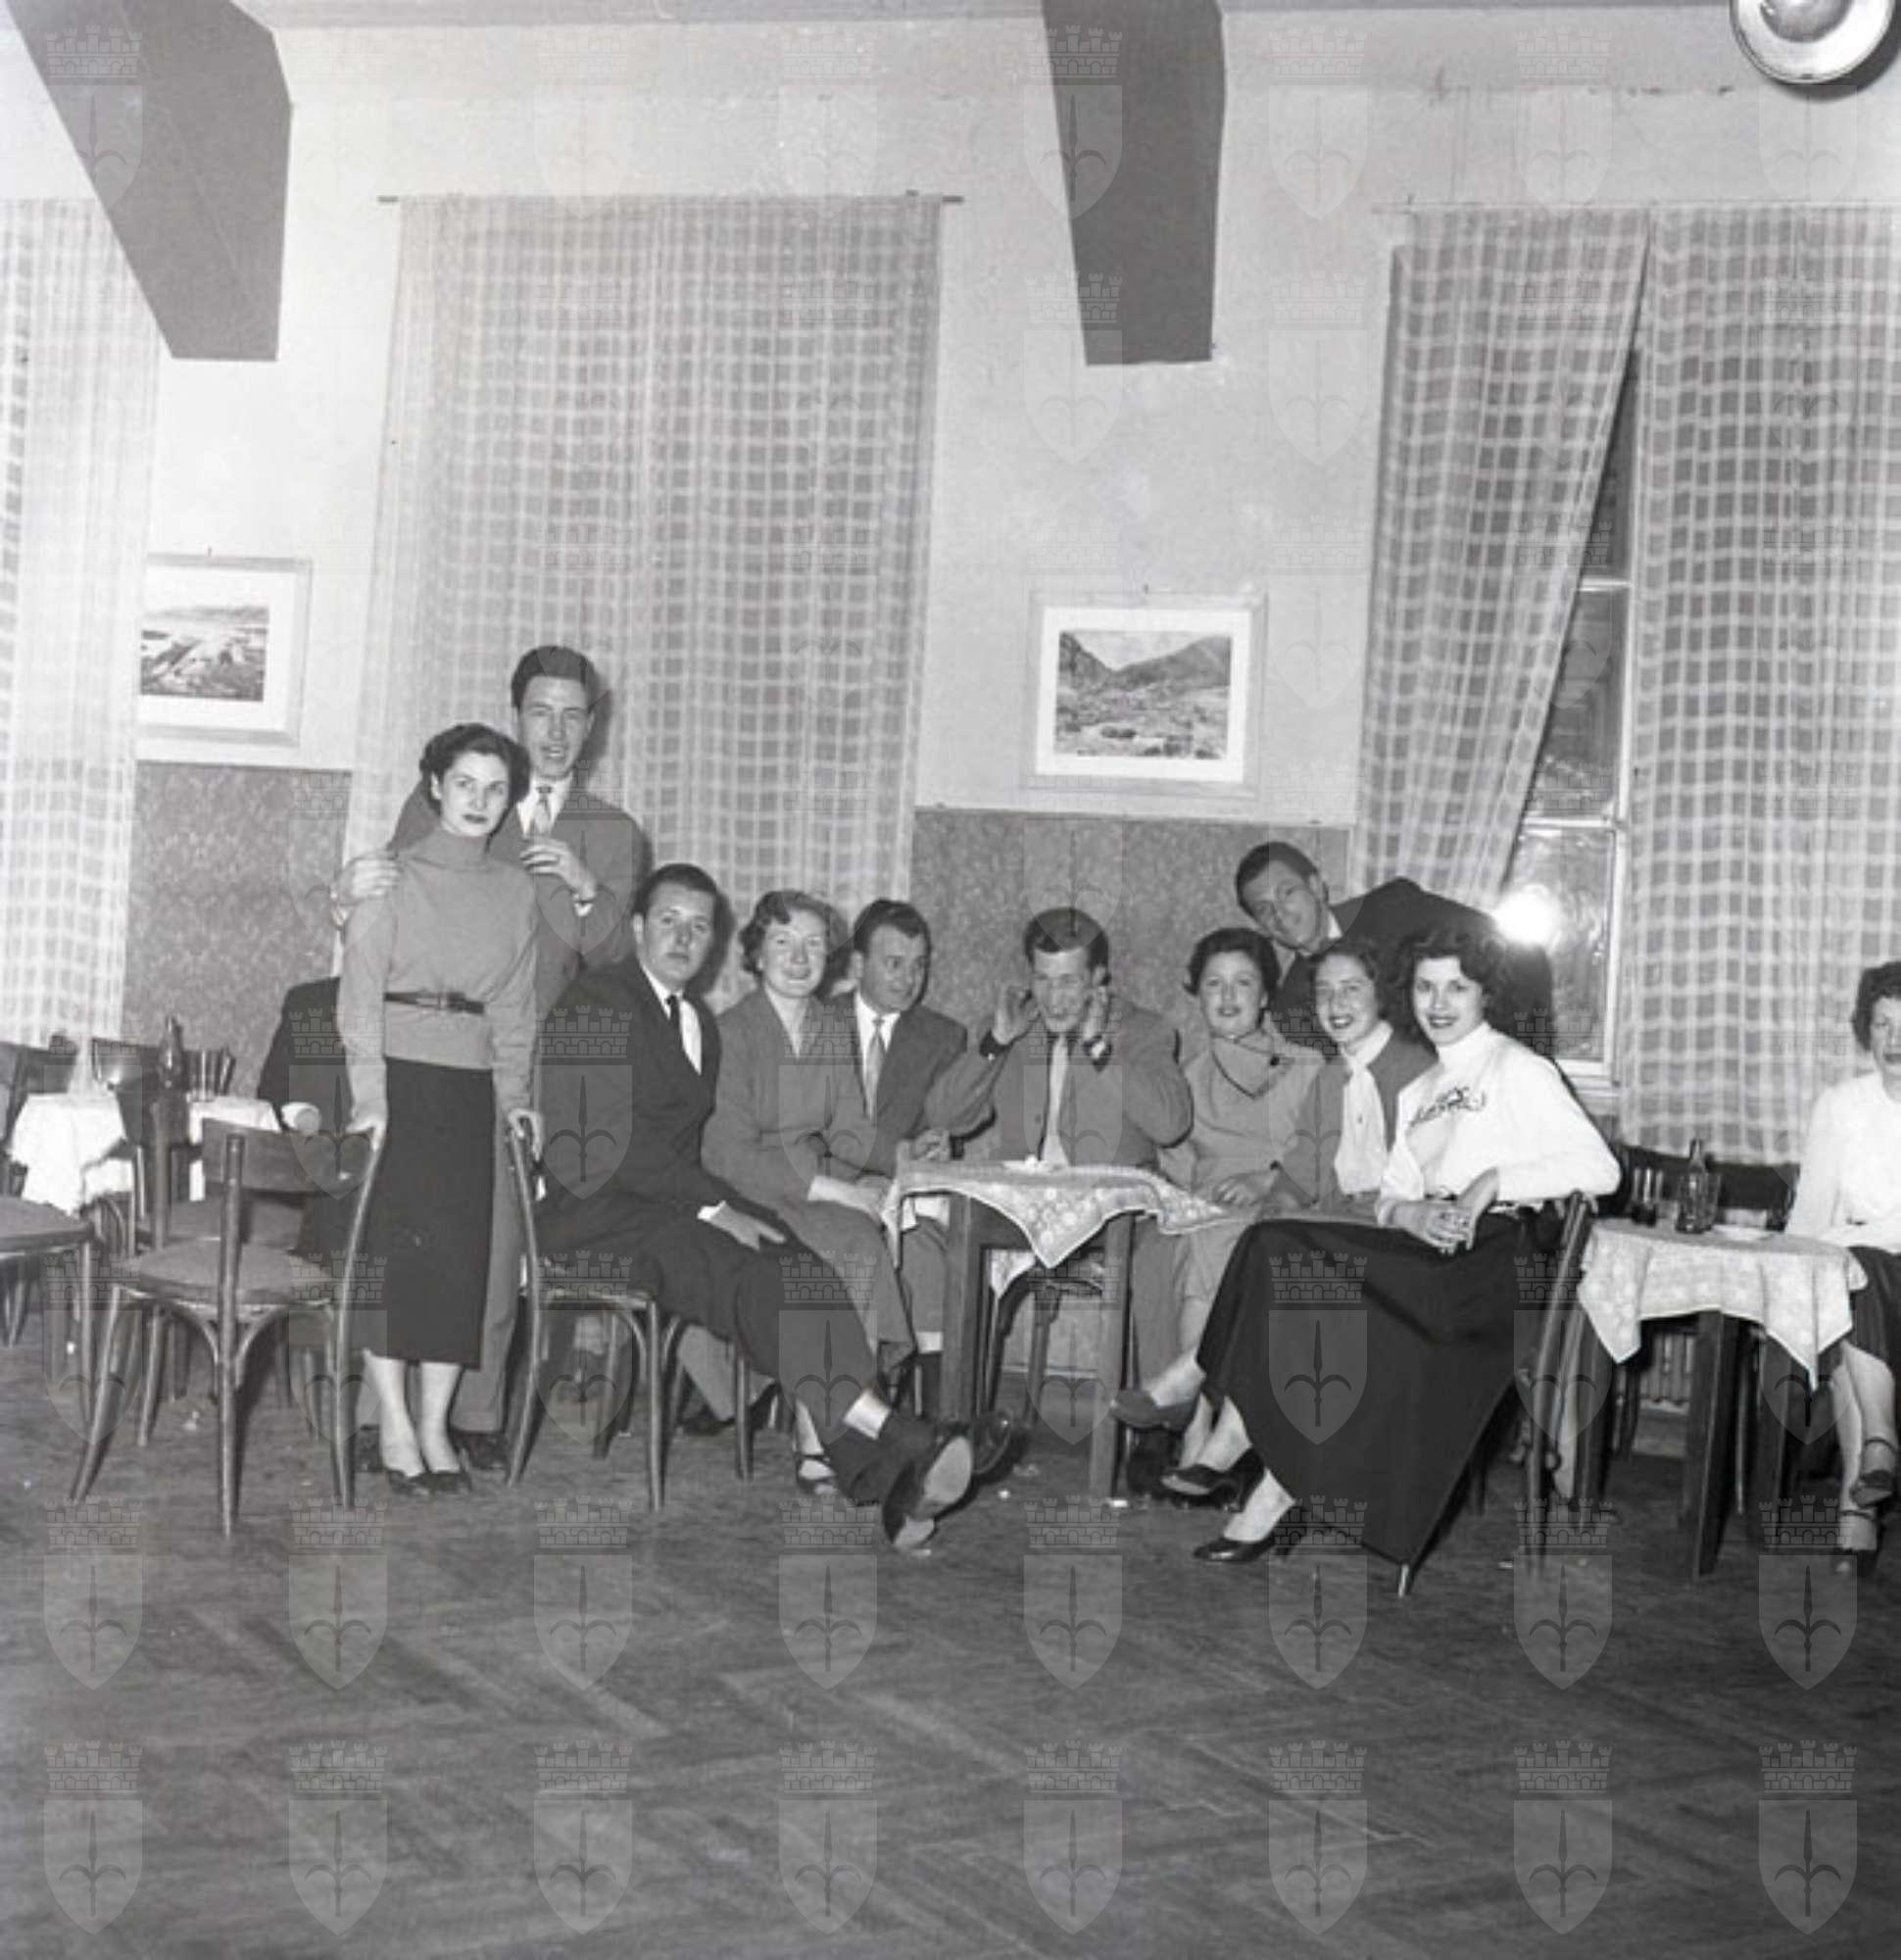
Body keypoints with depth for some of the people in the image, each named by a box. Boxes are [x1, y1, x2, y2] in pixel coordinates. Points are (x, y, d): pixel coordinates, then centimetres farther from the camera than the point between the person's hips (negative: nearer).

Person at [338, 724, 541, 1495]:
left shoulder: (515, 889, 13)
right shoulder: (393, 875, 1)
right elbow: (361, 989, -6)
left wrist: (515, 1094, 6)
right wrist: (368, 1090, -14)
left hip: (470, 1081, 4)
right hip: (398, 1070, -4)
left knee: (465, 1249, 0)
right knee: (397, 1240, -8)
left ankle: (435, 1425, 8)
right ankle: (394, 1425, -2)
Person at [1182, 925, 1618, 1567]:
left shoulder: (1518, 1069, 4)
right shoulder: (1416, 1092, 26)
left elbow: (1600, 1168, -8)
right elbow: (1389, 1196, 16)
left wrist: (1491, 1183, -16)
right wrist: (1410, 1213, -8)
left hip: (1489, 1262, -7)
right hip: (1422, 1254, 7)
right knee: (1276, 1247, -19)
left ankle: (1271, 1504, -20)